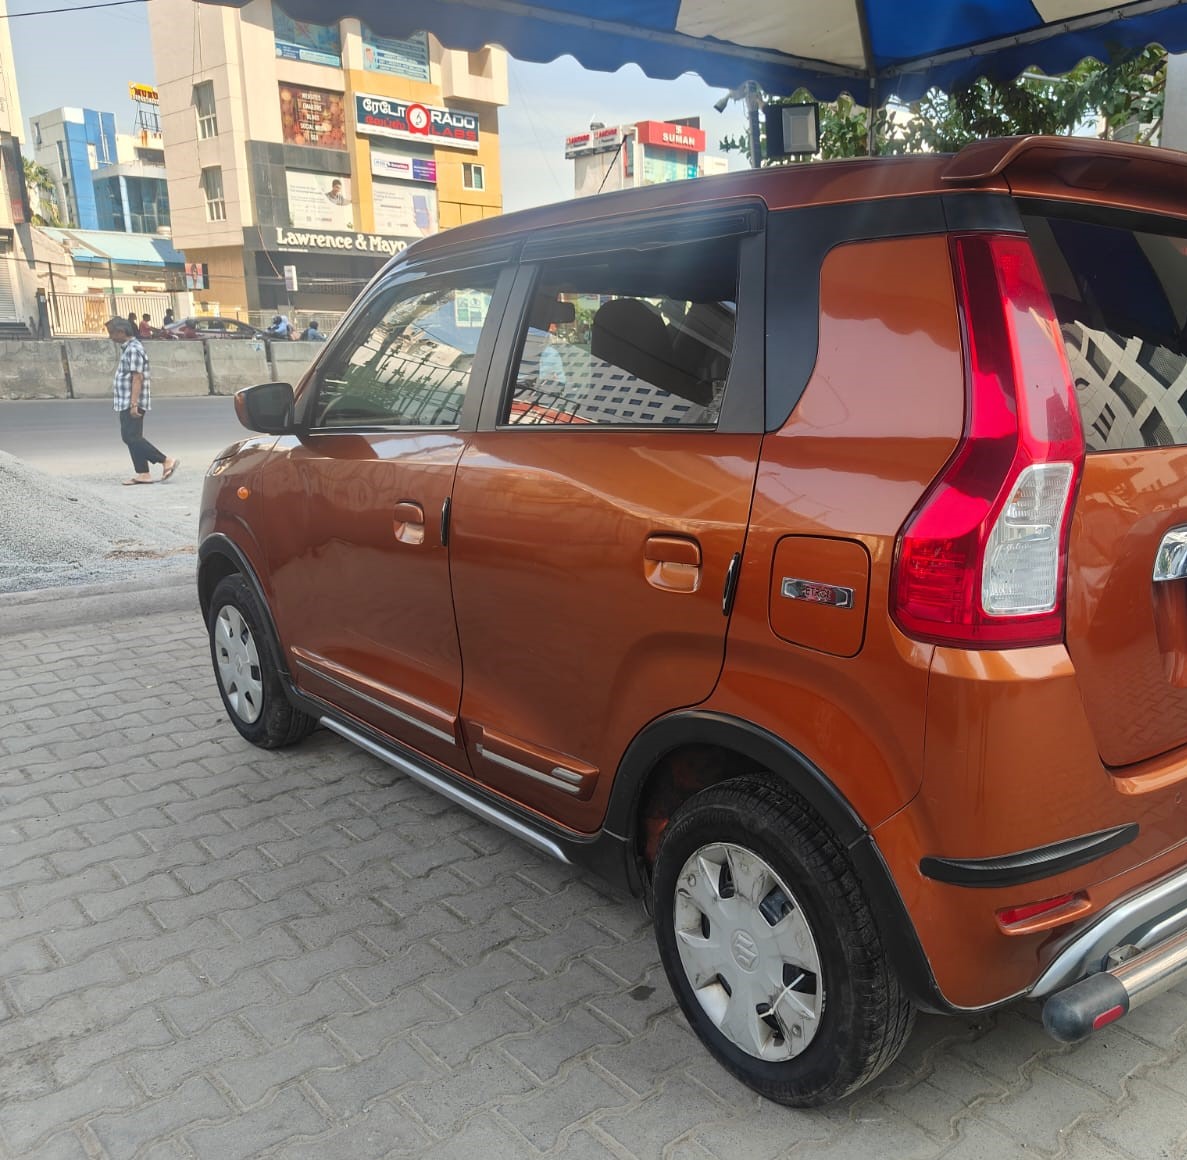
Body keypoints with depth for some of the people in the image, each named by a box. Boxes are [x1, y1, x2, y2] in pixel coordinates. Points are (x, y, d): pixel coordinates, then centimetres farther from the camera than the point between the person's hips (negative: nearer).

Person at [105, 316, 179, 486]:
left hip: (132, 404, -10)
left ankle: (166, 461, -8)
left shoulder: (133, 350, -14)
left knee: (132, 438, -12)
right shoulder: (127, 348, 17)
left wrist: (133, 404, -25)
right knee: (130, 438, 9)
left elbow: (137, 378, -21)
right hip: (125, 404, 10)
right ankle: (143, 474, 9)